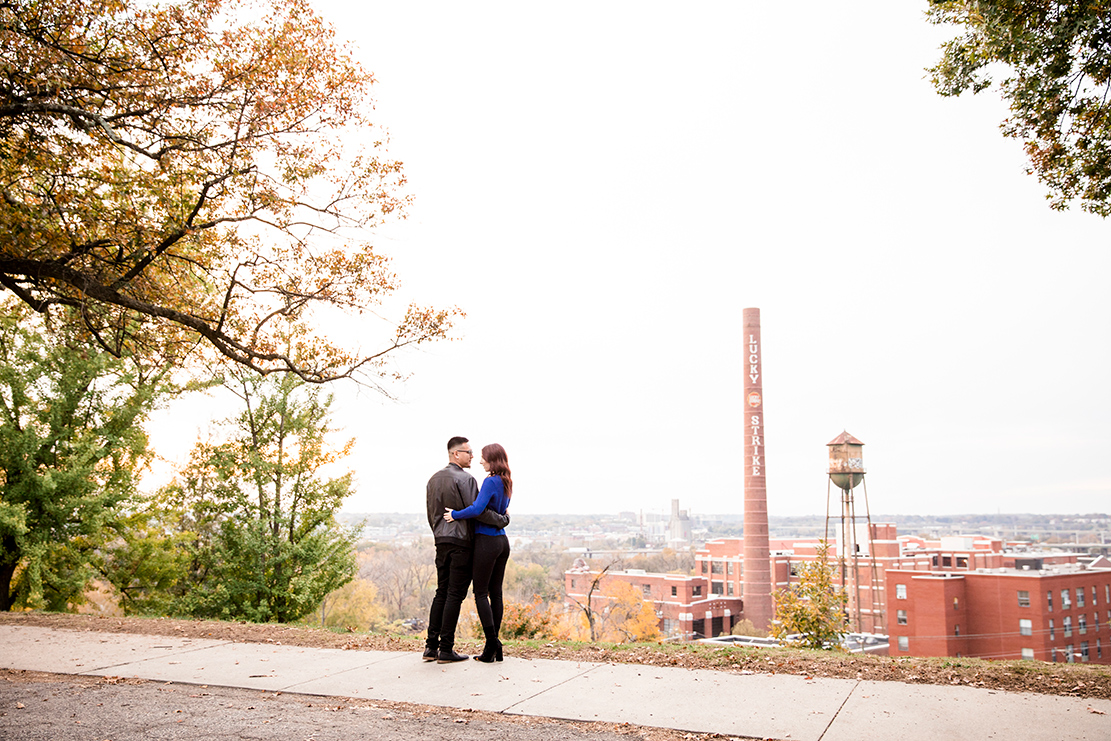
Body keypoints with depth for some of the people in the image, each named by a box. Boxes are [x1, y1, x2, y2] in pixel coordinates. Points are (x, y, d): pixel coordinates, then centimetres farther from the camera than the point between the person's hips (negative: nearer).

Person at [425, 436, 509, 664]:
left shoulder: (434, 479, 13)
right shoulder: (465, 479, -13)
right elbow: (477, 511, -18)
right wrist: (502, 519, -4)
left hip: (441, 542, 8)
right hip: (461, 543, -8)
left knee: (441, 593, 12)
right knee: (455, 594, -3)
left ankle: (431, 646, 12)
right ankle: (446, 650, 0)